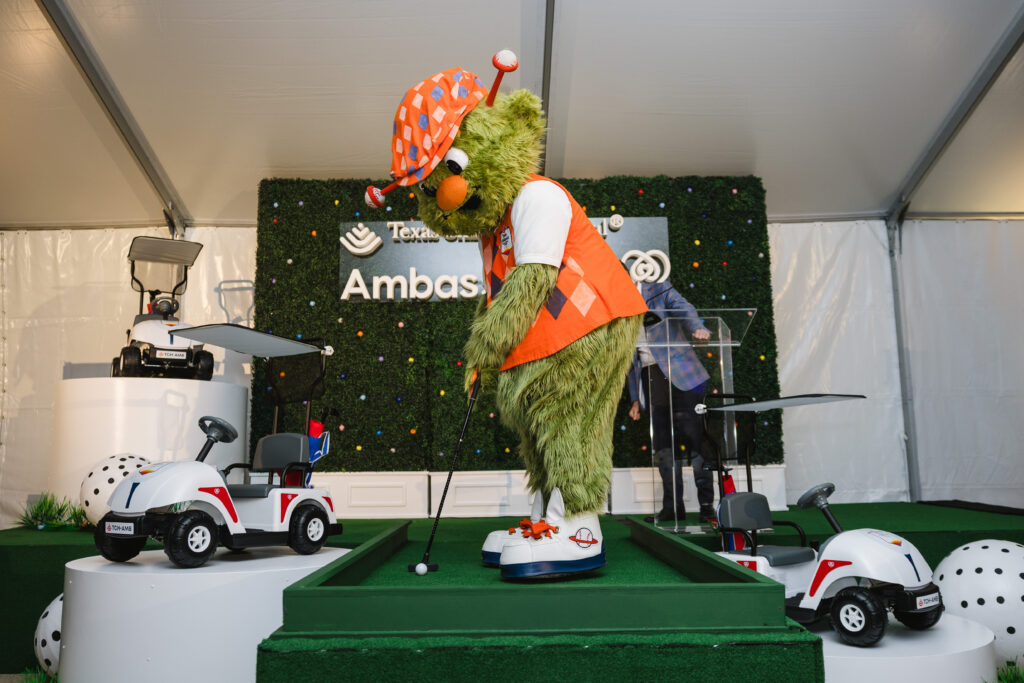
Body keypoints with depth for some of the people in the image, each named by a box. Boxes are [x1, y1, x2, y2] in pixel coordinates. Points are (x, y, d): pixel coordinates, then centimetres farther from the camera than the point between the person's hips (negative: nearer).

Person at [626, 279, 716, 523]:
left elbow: (684, 309, -11)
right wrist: (635, 398, 15)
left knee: (693, 436, -8)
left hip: (678, 372, -4)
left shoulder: (659, 290, 7)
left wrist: (697, 328, -34)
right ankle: (672, 506, 9)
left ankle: (706, 503, -2)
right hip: (649, 376, 4)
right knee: (663, 443, 2)